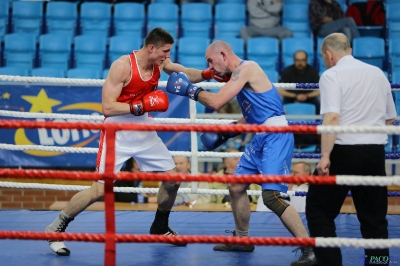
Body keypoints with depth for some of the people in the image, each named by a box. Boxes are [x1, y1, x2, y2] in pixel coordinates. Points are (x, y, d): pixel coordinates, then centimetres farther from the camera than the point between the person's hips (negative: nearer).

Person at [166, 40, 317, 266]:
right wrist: (226, 133, 18)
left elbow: (217, 102, -19)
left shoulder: (246, 67, -13)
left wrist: (190, 90, -5)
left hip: (276, 136, -10)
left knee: (272, 196, -18)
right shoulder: (238, 75, 16)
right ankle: (242, 239, 33)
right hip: (261, 137, 10)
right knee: (236, 186, 17)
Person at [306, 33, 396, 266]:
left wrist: (325, 155, -22)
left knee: (319, 209, 8)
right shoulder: (378, 73, 13)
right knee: (374, 216, 12)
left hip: (344, 152, -5)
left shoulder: (332, 75, -6)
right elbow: (390, 118, 20)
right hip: (375, 152, 6)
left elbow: (332, 117, -19)